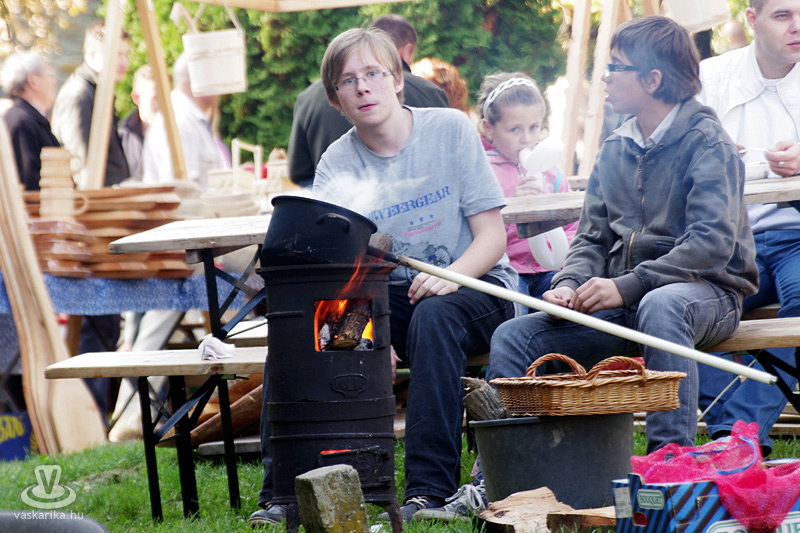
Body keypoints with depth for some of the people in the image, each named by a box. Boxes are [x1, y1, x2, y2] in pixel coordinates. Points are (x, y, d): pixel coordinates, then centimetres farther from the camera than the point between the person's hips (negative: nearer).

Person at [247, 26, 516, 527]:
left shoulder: (451, 130, -5)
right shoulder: (337, 165, 1)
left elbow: (492, 236, -7)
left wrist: (453, 276, -28)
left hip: (473, 286, -3)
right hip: (387, 296, 3)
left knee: (434, 315, -37)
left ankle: (431, 489, -35)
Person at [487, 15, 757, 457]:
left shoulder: (706, 142, -6)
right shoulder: (615, 149, 15)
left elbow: (713, 243, -18)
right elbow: (591, 237, 14)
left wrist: (627, 286, -25)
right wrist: (569, 284, -9)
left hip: (705, 291, -6)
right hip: (623, 305, 6)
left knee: (659, 305, -42)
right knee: (513, 337, -13)